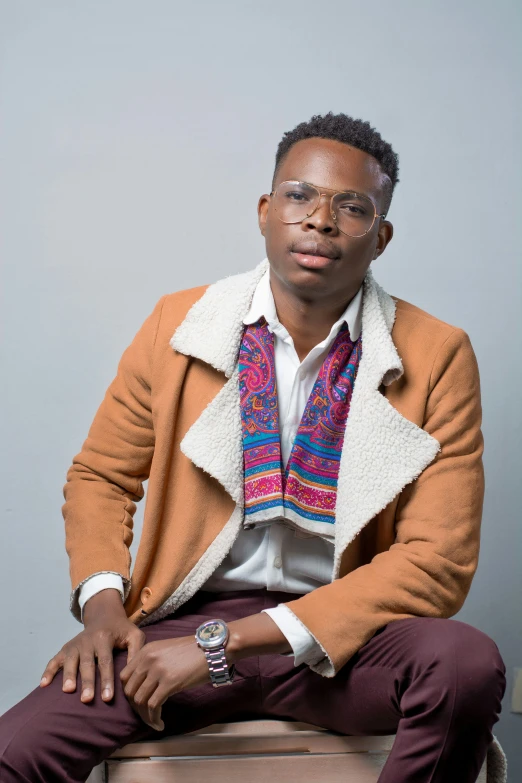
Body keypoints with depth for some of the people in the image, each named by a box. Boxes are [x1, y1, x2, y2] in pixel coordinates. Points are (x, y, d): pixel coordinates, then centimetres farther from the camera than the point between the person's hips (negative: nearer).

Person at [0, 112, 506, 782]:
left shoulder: (437, 357, -5)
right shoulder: (177, 324, 2)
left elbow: (438, 562, -10)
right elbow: (100, 477, 14)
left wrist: (226, 640, -17)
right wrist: (101, 605, -8)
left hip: (343, 634, 1)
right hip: (185, 620, 0)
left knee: (469, 664, -32)